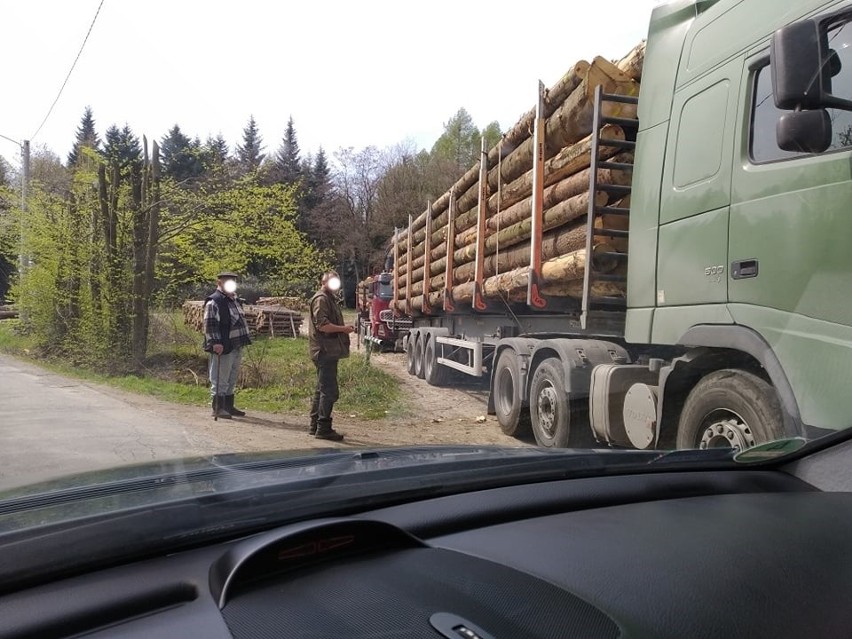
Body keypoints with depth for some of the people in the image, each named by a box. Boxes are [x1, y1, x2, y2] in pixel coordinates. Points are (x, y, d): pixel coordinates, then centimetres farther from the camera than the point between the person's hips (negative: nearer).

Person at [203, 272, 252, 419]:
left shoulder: (234, 300, 17)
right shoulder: (213, 302, -13)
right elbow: (210, 324, -19)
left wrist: (245, 339, 21)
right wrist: (215, 342, -26)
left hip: (236, 346, 10)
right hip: (223, 347, -10)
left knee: (232, 379, 17)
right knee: (220, 379, -2)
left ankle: (228, 406, 27)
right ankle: (218, 408, 6)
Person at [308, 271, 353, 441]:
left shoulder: (329, 298, 21)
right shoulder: (321, 299, -12)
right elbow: (322, 325, -22)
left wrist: (343, 328, 12)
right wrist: (343, 329, -14)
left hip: (327, 352, 11)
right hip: (325, 351, -11)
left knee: (322, 389, 15)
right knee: (329, 391, -9)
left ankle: (315, 426, 23)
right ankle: (323, 428, -3)